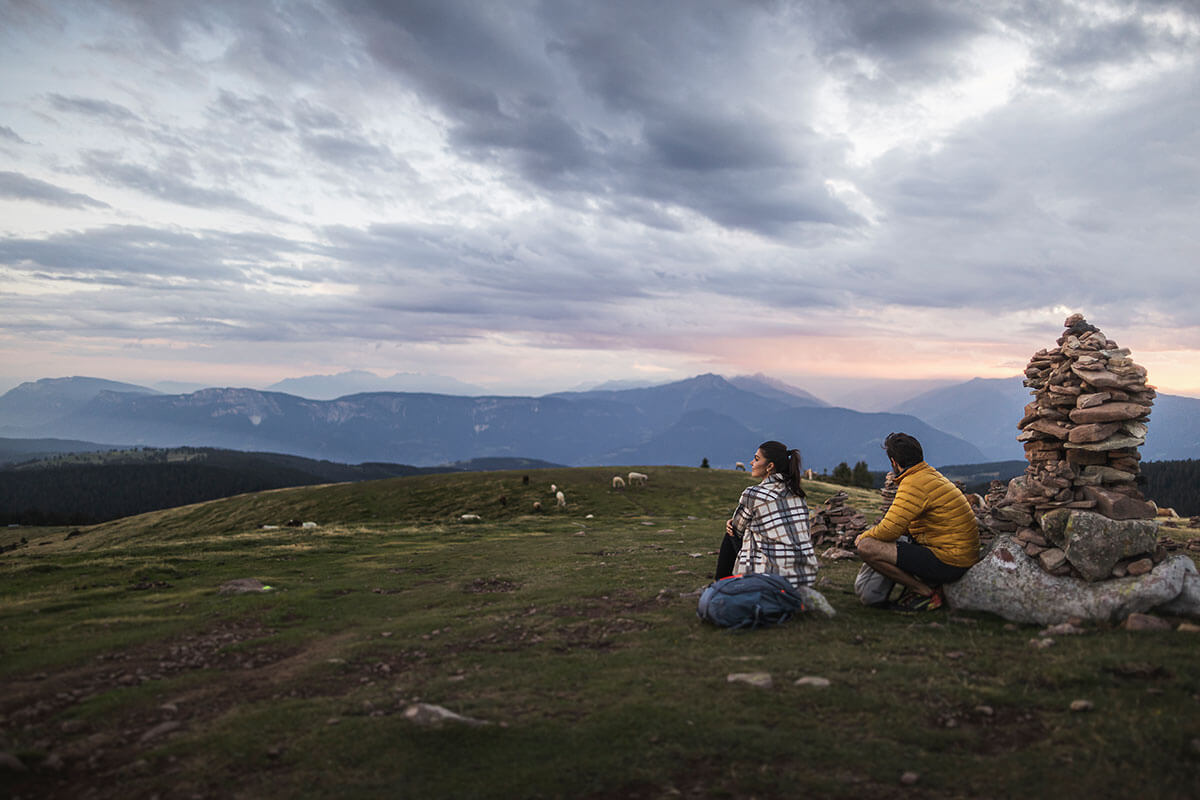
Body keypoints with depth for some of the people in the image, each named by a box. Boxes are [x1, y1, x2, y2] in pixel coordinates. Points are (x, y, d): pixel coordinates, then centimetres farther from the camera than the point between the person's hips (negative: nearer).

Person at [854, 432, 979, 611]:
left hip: (949, 562, -10)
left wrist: (863, 536, 1)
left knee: (867, 547, -18)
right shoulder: (933, 475, 14)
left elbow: (889, 530, -19)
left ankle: (927, 592, -8)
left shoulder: (914, 483, -17)